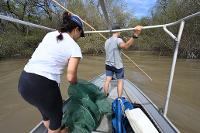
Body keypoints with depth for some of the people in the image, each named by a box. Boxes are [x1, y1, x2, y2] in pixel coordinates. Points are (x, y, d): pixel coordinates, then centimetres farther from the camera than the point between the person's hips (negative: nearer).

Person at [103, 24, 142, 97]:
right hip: (117, 65, -6)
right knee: (120, 81, 8)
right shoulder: (118, 40, -17)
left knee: (107, 80, 8)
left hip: (108, 65, 6)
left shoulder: (107, 41, 7)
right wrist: (135, 35, -51)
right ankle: (119, 98, 15)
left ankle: (105, 96, 19)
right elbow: (125, 46, -40)